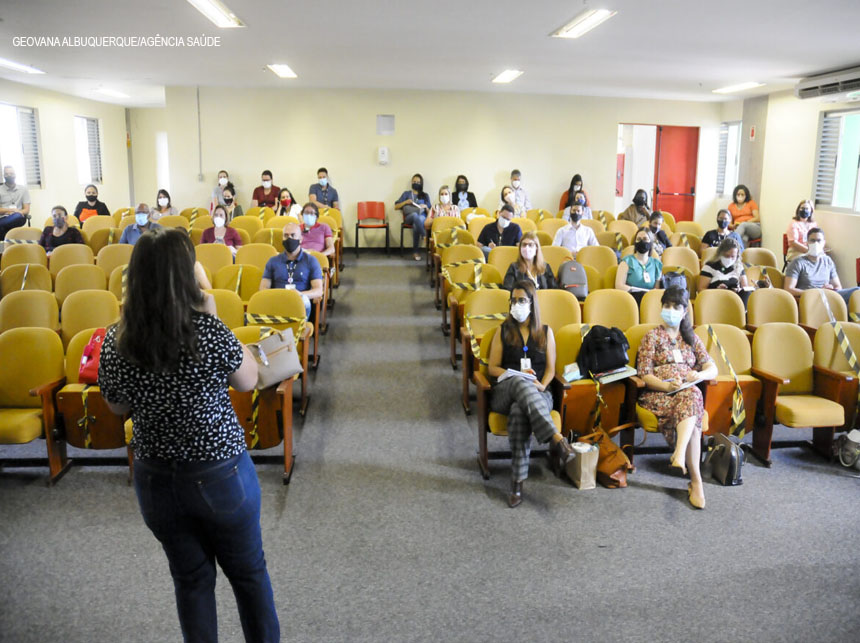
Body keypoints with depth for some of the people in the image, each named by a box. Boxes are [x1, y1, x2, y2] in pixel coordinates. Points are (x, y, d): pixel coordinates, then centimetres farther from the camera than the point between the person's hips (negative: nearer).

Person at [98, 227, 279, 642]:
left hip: (155, 479, 3)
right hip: (221, 473, -3)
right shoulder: (209, 331, -24)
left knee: (191, 579, 22)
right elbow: (247, 381, -6)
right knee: (248, 572, 20)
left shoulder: (115, 342, -11)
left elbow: (118, 407, 5)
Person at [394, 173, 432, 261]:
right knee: (415, 215, -40)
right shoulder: (406, 193, 20)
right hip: (409, 217, 0)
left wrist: (426, 207, -4)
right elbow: (396, 207, 13)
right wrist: (406, 202, -2)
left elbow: (429, 212, 17)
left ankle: (415, 252, -39)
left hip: (422, 217, 0)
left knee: (416, 225, -39)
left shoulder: (425, 195, 23)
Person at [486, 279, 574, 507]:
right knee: (521, 383, -40)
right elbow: (492, 368, 10)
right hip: (504, 391, 0)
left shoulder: (546, 332, 18)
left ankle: (517, 483, -43)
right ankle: (557, 440, -55)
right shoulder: (503, 331, 16)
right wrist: (518, 374, -8)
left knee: (519, 411, -39)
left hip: (538, 393, 0)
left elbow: (550, 369, 12)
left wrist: (541, 386, -11)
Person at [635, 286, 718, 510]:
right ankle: (696, 480, -41)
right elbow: (644, 374, 0)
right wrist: (667, 385, -20)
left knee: (691, 397, -38)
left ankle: (680, 455, -53)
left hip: (688, 392, 3)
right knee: (692, 418, -35)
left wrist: (700, 375, -10)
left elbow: (713, 368, 15)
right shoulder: (652, 336, 11)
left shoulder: (691, 337, 23)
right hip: (658, 393, -3)